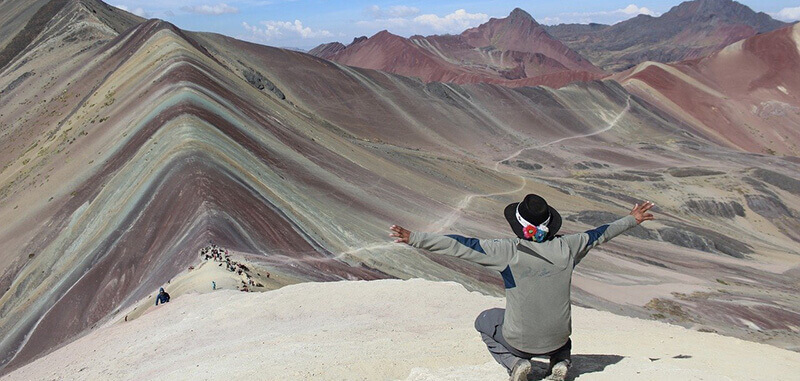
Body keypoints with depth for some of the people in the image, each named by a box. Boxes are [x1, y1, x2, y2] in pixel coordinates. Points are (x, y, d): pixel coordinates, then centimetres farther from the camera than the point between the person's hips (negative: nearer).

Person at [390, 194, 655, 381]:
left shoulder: (507, 251, -22)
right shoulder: (566, 247, -11)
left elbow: (459, 246, -21)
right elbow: (600, 235, 6)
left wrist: (413, 238, -16)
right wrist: (632, 220, 24)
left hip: (520, 341, -3)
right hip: (557, 338, 4)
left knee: (484, 321, 26)